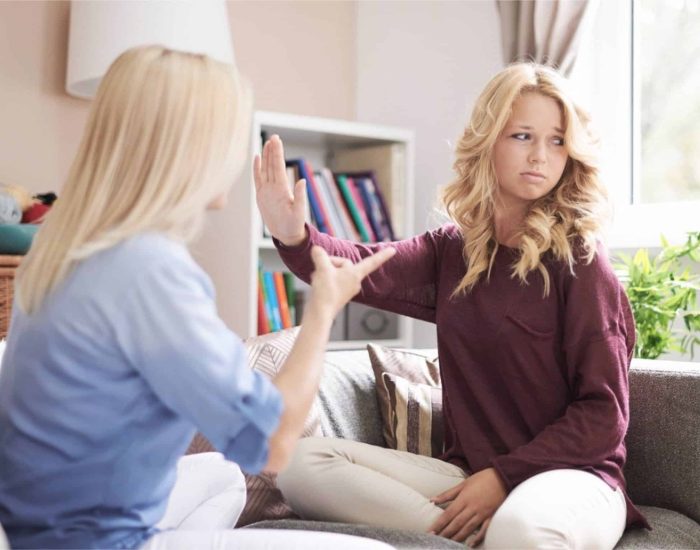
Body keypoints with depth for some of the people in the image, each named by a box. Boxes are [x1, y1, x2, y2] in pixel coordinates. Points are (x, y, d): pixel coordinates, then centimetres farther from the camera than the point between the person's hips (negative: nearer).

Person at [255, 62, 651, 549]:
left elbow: (603, 413, -8)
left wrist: (503, 475, -16)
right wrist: (295, 239, -32)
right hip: (469, 472, 6)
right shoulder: (451, 251, 8)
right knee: (302, 463, -14)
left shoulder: (577, 259, -6)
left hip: (570, 474, -5)